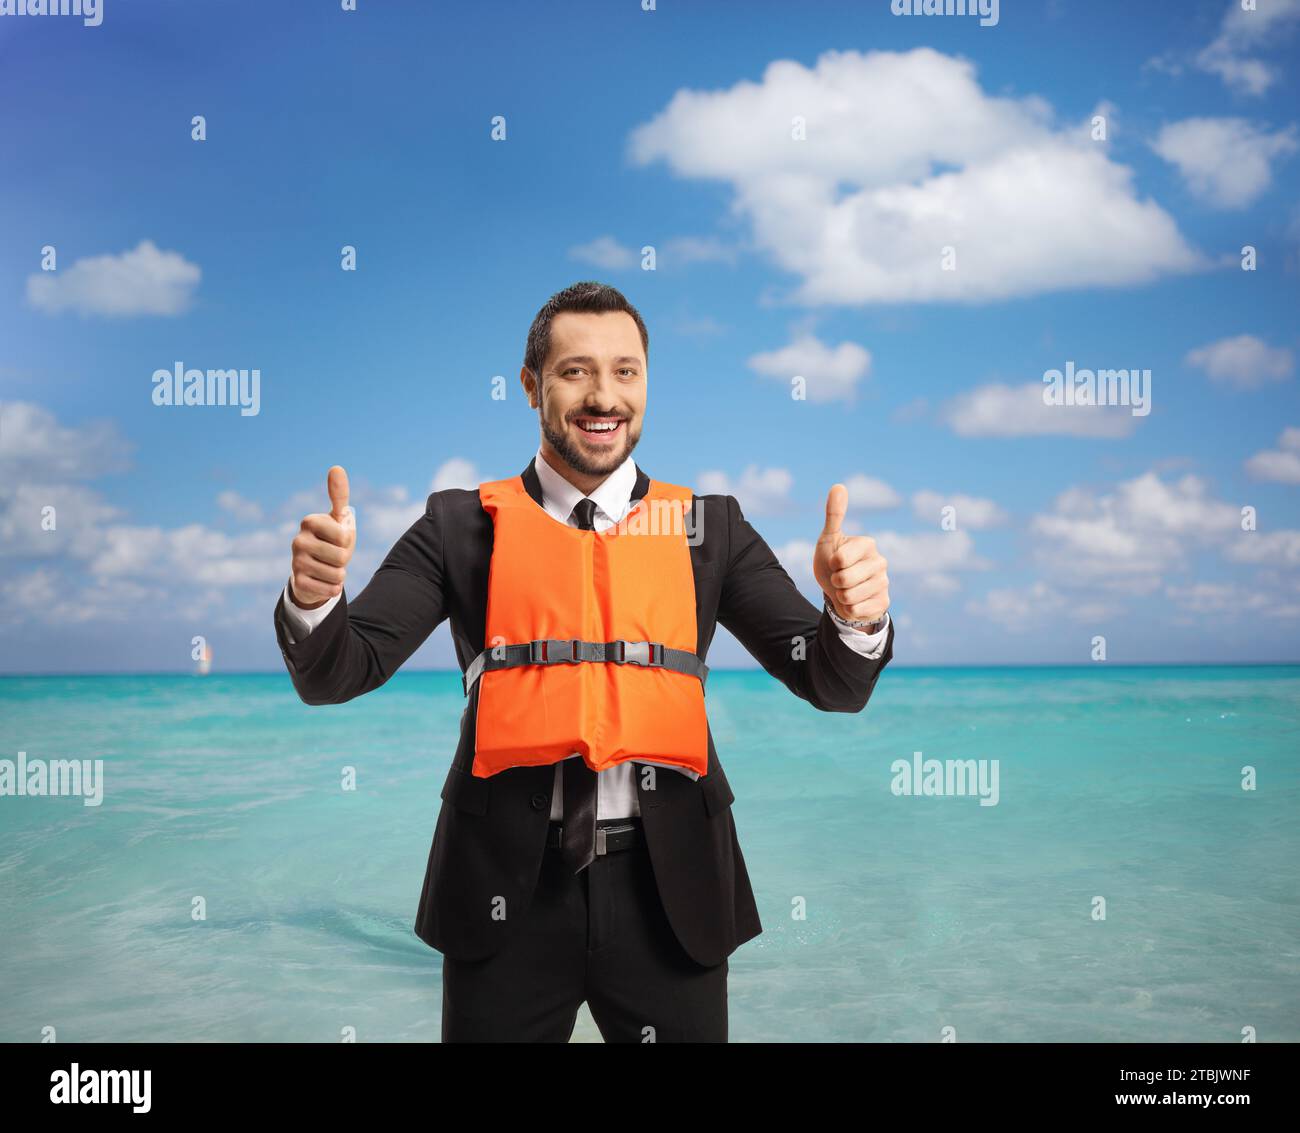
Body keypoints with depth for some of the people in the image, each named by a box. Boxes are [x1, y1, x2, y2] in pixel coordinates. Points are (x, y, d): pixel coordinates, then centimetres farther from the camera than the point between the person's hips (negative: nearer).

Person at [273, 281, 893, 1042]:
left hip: (668, 890, 1)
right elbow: (337, 675, -2)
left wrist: (856, 618, -24)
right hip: (508, 890, 0)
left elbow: (833, 685, -1)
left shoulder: (710, 526, 4)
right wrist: (315, 597, -24)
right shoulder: (465, 525, 1)